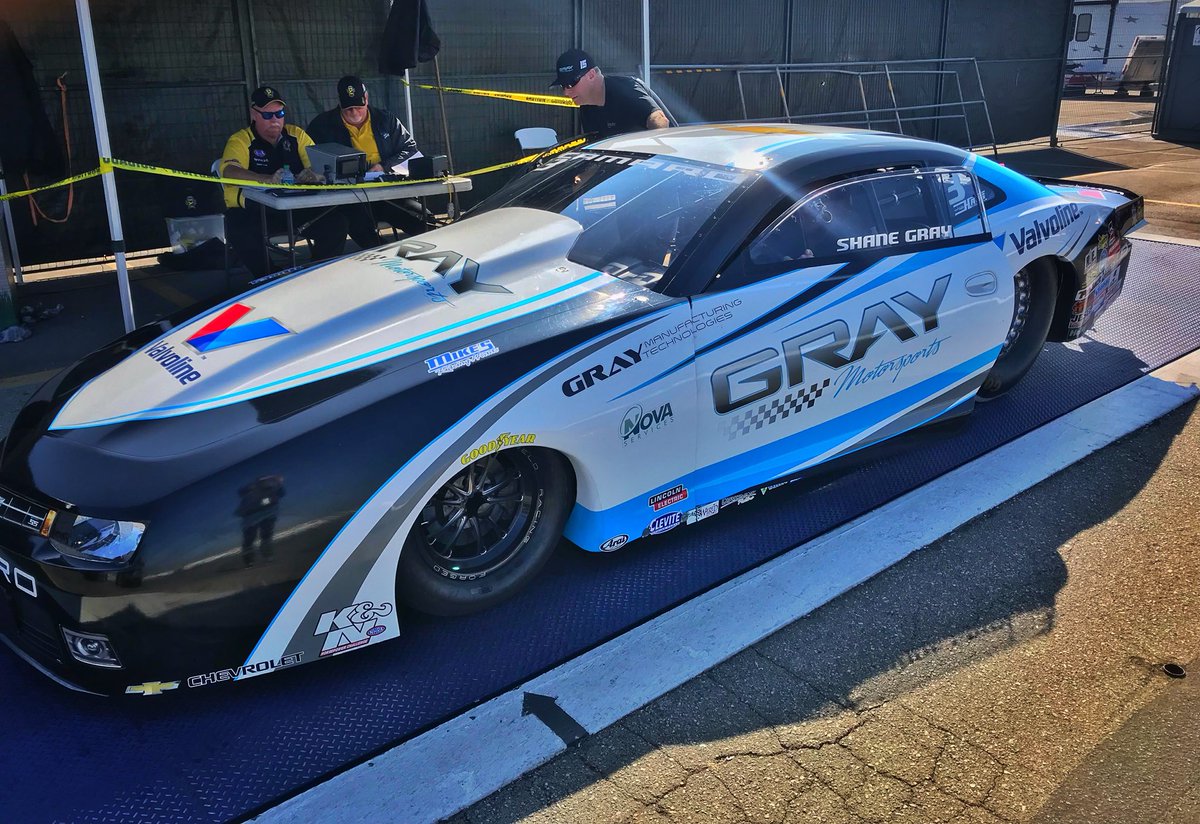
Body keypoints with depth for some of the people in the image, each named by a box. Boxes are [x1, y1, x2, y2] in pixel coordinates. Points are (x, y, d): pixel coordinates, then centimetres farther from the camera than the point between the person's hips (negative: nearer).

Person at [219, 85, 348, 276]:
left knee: (335, 221, -20)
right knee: (240, 232, -35)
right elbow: (229, 171, -20)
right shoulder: (240, 140, -1)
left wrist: (314, 174, -25)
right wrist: (268, 179, -40)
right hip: (252, 211, -3)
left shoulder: (296, 135, 11)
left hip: (297, 208, 3)